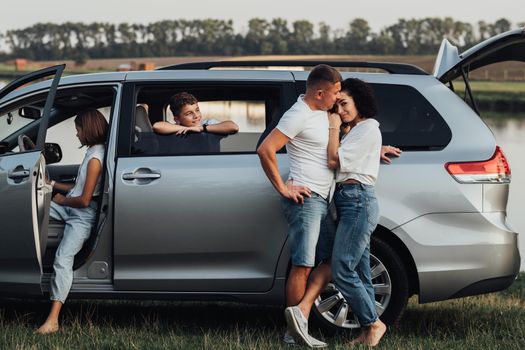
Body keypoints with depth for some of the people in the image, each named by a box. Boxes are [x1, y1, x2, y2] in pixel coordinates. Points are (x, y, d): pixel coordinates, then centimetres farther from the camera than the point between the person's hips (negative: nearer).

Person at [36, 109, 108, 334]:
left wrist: (61, 200, -2)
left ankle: (53, 321, -32)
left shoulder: (95, 158, -17)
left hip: (82, 216, -11)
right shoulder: (93, 152, 12)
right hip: (70, 208, 11)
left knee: (63, 259, -24)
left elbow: (84, 200, -18)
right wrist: (54, 185, 20)